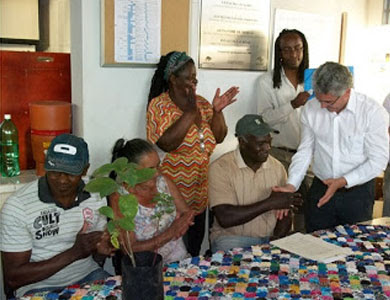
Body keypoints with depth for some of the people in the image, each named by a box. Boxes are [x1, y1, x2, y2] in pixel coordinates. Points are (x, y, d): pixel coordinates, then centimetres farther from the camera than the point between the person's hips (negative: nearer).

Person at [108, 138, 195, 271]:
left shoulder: (163, 181, 1)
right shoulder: (119, 199, -13)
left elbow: (187, 213, 9)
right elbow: (130, 249, -15)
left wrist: (182, 223, -15)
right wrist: (170, 233, -23)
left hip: (179, 259, 4)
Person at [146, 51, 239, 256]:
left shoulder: (201, 102, 7)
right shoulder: (159, 105, -10)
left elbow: (218, 137, 5)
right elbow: (166, 143, -23)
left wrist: (217, 111, -10)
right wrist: (190, 111, -24)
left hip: (199, 194, 6)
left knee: (194, 249, 18)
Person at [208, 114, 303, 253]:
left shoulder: (277, 167, 6)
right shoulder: (221, 168, -11)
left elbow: (285, 215, 9)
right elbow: (225, 218, -19)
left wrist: (276, 239, -11)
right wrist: (269, 204, -19)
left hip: (271, 238, 5)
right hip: (231, 238, -5)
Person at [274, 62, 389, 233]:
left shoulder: (373, 112, -12)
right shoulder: (311, 109, -1)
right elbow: (305, 152, 3)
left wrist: (343, 181, -21)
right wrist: (291, 185, -9)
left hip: (357, 191, -2)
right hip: (320, 189, 3)